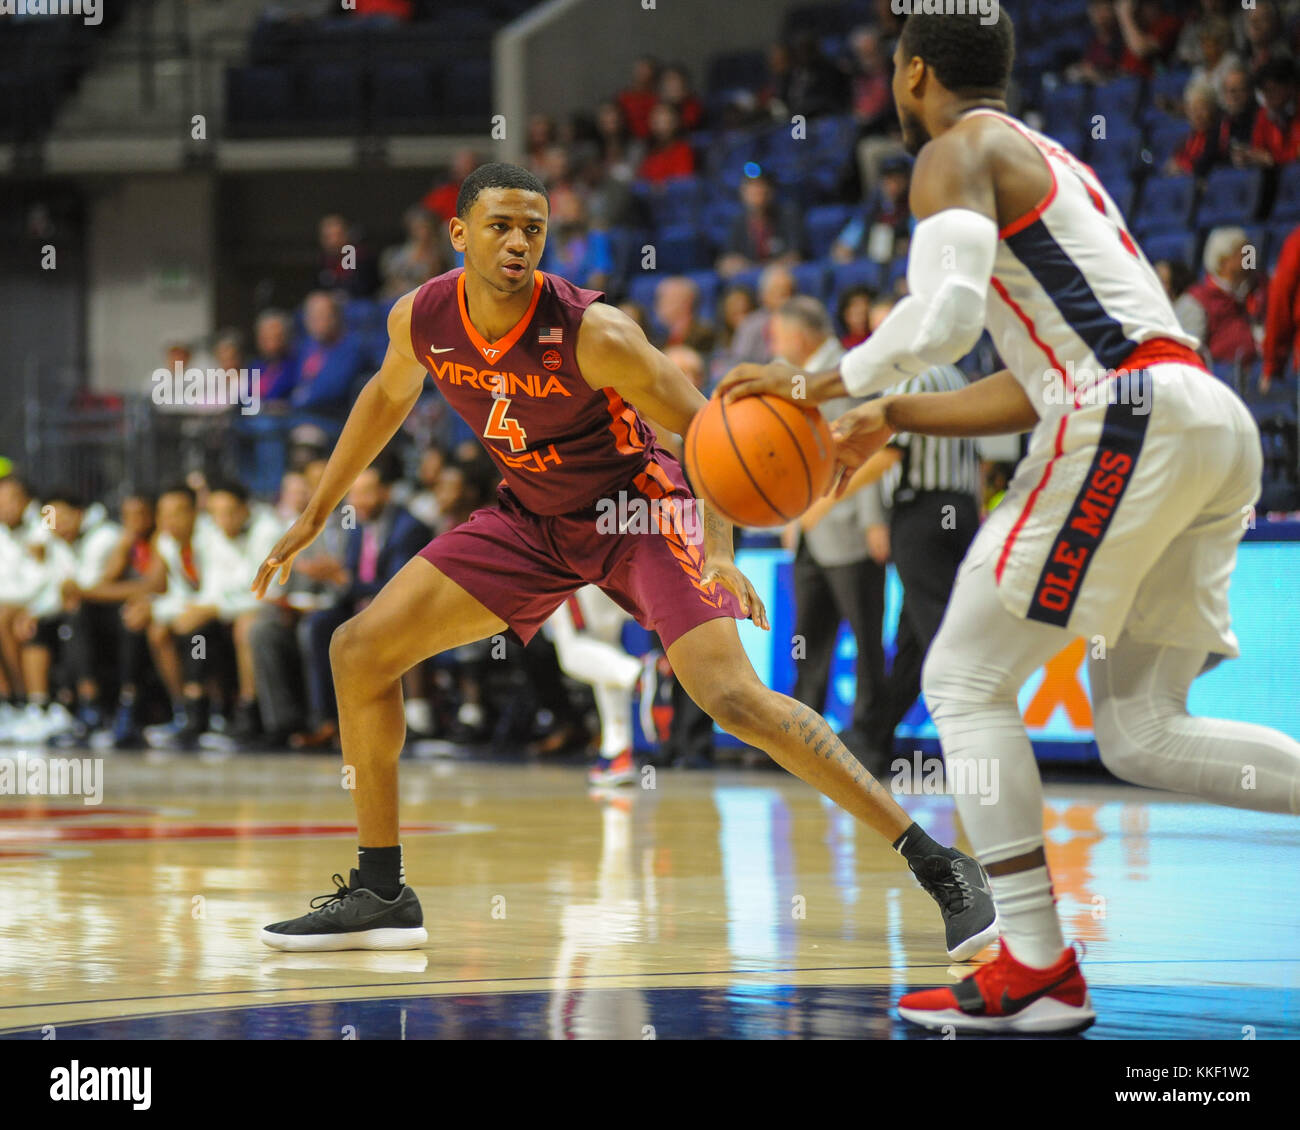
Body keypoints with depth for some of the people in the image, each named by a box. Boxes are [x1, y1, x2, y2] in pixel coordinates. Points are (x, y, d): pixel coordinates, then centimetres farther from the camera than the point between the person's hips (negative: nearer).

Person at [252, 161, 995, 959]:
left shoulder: (592, 333, -28)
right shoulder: (421, 320, -13)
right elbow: (390, 396, 12)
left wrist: (720, 551, -36)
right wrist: (316, 515, 17)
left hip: (639, 508, -6)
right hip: (533, 518, 6)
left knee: (733, 696, -24)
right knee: (360, 650, -3)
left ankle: (941, 868, -19)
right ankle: (380, 898, 9)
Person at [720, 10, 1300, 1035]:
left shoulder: (960, 151, 1)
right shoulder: (1047, 162, 31)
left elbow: (945, 314, -17)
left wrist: (816, 384, -5)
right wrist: (895, 418, 31)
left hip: (1129, 421, -9)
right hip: (1217, 423, 9)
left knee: (966, 681, 1)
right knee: (1139, 735, 11)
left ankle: (1038, 973, -5)